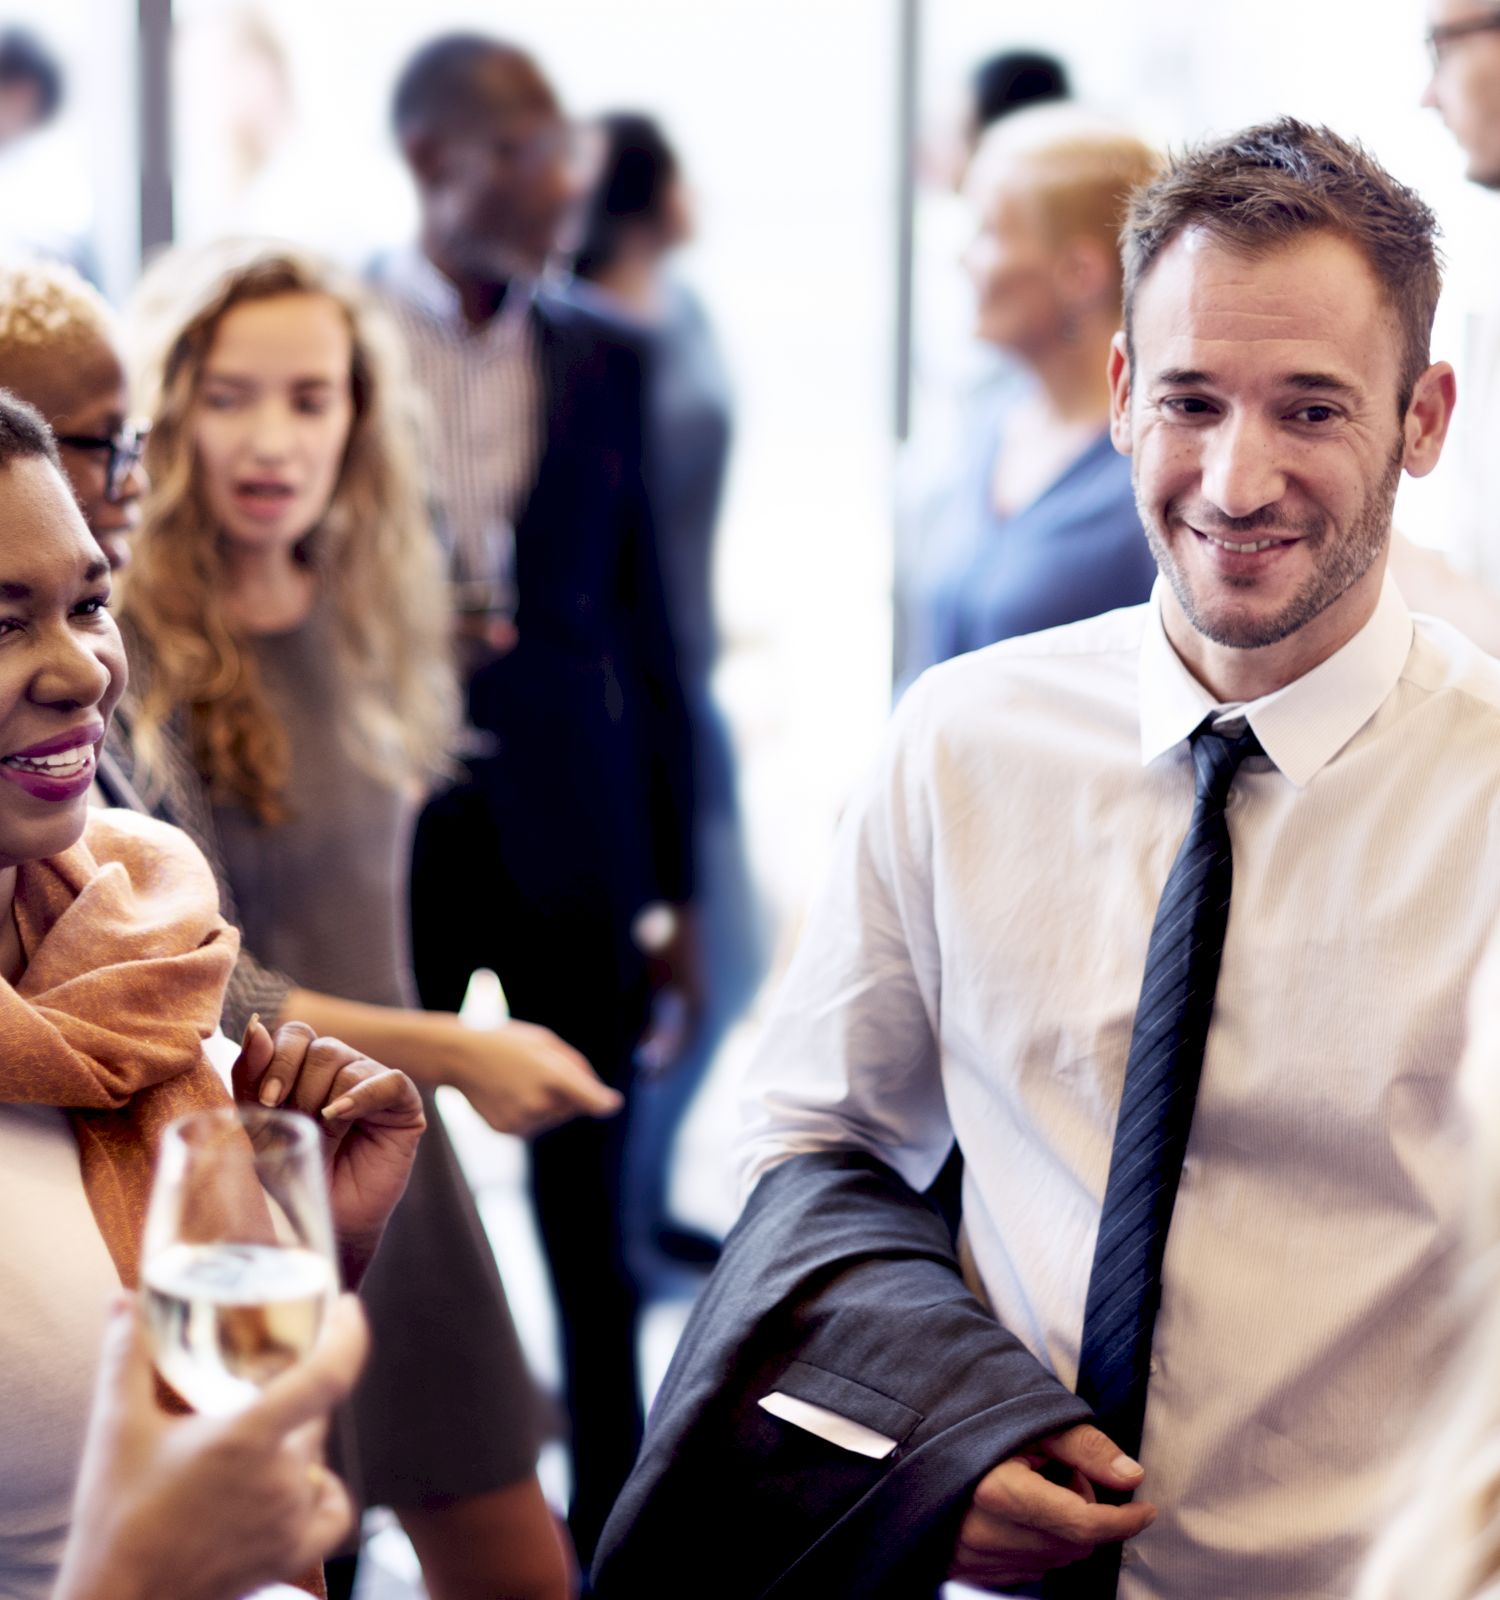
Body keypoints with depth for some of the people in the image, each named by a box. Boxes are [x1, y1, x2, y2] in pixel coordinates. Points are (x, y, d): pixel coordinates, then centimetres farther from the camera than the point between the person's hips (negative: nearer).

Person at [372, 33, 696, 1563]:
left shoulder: (600, 358, 5)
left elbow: (639, 618, 7)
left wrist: (672, 880, 6)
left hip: (569, 833, 2)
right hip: (383, 829, -1)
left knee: (588, 1215, 8)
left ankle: (612, 1524, 20)